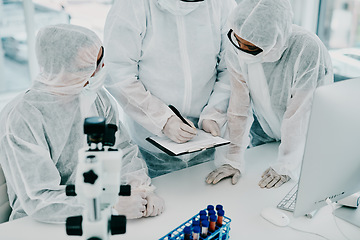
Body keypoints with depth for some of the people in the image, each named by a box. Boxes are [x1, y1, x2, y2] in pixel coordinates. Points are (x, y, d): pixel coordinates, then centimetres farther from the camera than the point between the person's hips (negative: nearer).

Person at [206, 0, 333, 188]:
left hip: (306, 138, -3)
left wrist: (285, 166, -25)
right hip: (264, 134, 3)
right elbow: (239, 108, -20)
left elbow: (300, 116, -30)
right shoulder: (237, 53, -22)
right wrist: (233, 159, -24)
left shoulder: (308, 51, -35)